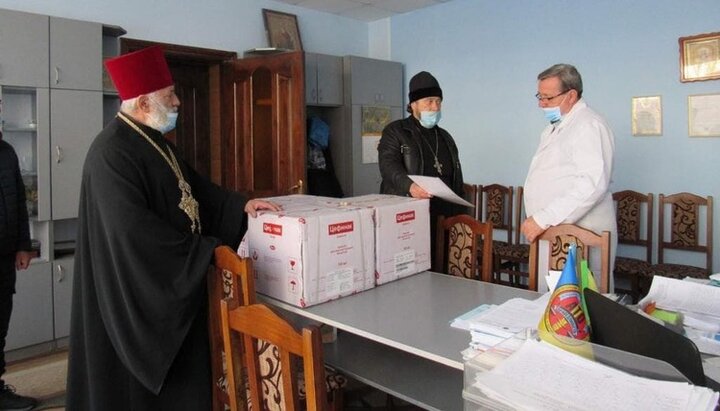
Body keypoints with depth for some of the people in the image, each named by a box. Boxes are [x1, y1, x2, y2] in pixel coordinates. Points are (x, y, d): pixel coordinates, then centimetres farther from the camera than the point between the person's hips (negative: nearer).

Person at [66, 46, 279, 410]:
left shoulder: (156, 142, 10)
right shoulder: (111, 153, -22)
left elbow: (194, 188, 14)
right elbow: (134, 230, -27)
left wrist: (240, 204, -3)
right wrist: (208, 251, -22)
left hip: (176, 279, 10)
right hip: (138, 289, -9)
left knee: (179, 373, 20)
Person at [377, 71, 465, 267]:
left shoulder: (445, 138, 21)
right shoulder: (395, 131, 3)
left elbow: (457, 181, 23)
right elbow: (388, 165, -14)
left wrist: (461, 217, 15)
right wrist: (409, 185, -33)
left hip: (443, 219, 5)